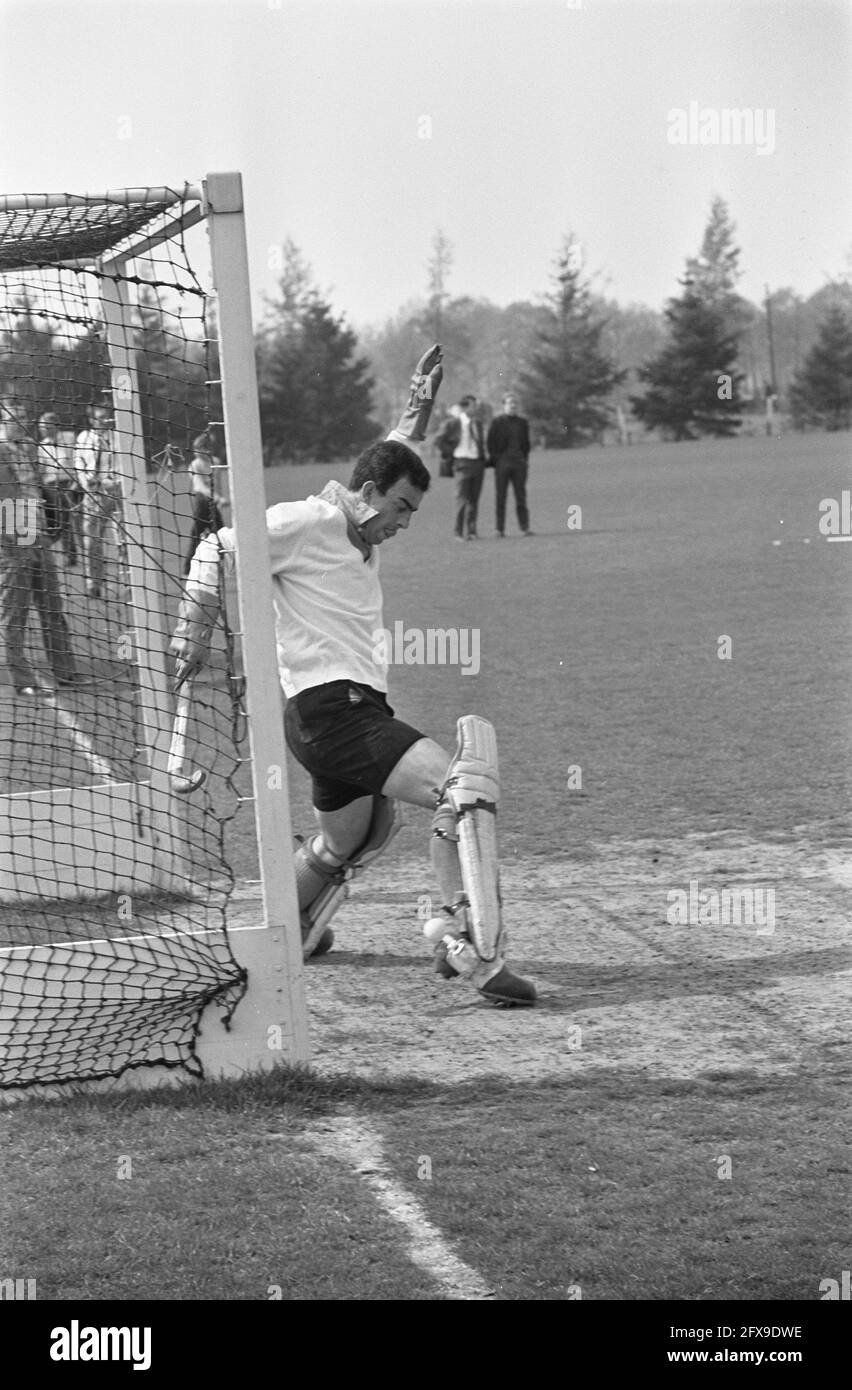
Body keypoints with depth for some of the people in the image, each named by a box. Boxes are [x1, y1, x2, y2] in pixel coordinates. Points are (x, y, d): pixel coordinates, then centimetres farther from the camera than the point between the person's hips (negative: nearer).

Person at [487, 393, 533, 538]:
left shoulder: (522, 422, 12)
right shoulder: (497, 422, 2)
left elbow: (526, 443, 17)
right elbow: (491, 443, 1)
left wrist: (525, 459, 7)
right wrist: (495, 459, -7)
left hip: (519, 463, 3)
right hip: (502, 464, -3)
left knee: (521, 496, 1)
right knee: (501, 498, -1)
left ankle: (524, 528, 2)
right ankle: (500, 529, 1)